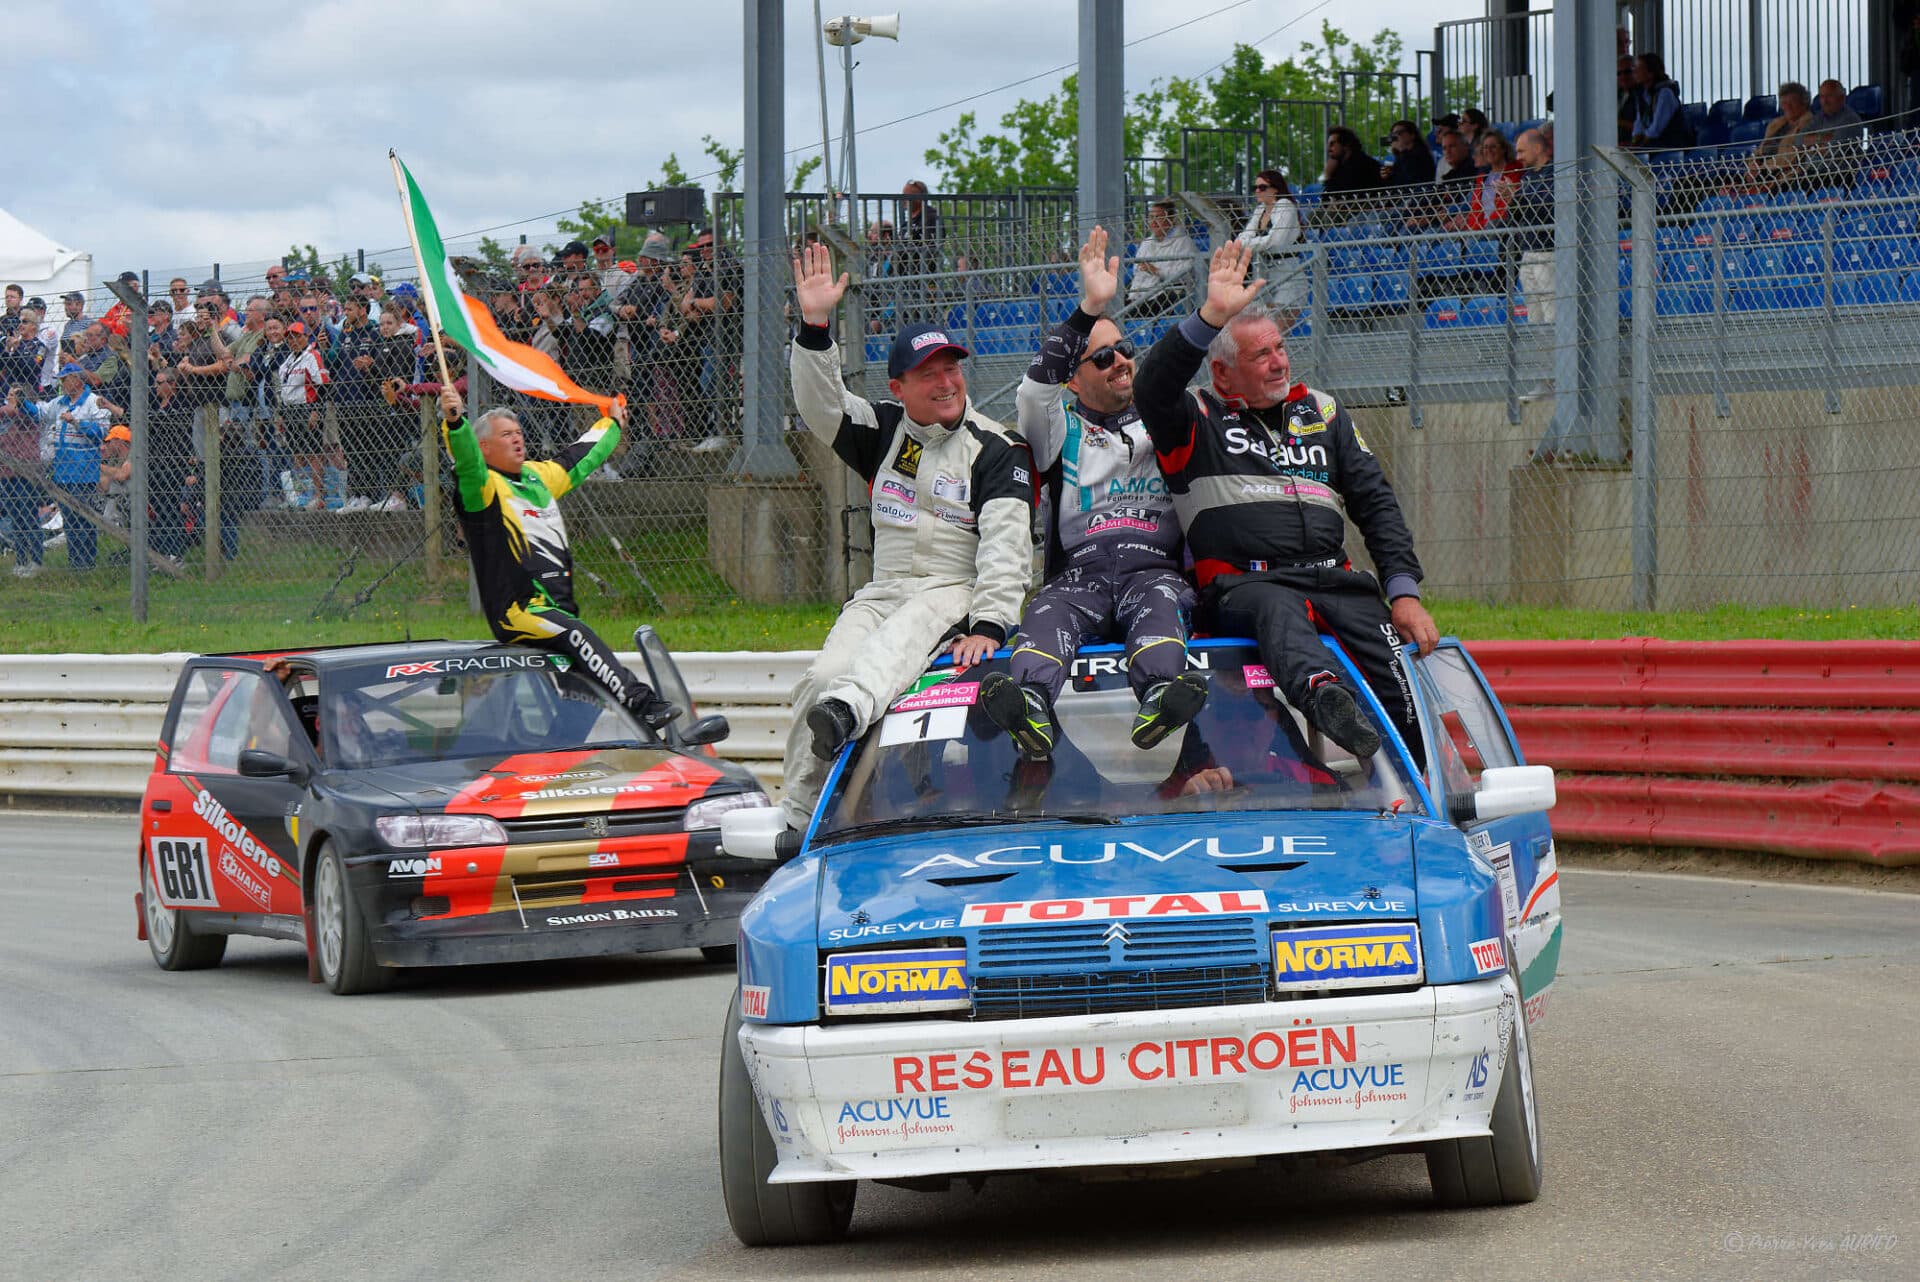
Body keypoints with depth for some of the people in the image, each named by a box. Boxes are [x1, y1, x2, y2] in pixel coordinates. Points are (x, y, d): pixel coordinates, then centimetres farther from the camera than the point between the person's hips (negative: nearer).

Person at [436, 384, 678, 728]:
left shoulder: (539, 476, 21)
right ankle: (642, 705, -40)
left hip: (560, 606, 10)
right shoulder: (483, 487, -4)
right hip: (517, 611, -10)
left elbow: (580, 458, 38)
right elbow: (467, 461, -26)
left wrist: (612, 423, 53)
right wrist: (454, 421, -44)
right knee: (576, 636, -29)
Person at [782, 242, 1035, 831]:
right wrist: (815, 327, -12)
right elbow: (820, 405, 3)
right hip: (883, 591, 5)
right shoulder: (884, 433, 15)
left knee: (897, 641, -38)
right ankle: (799, 816, -22)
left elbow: (1006, 544, -11)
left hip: (957, 592, -5)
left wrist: (988, 626, -25)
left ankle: (847, 713, -68)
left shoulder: (996, 450, -1)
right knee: (824, 676, -22)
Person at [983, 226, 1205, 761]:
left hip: (1157, 570, 0)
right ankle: (1030, 706, -65)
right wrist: (1088, 310, -12)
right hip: (1079, 571, 0)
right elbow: (1035, 393, -1)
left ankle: (1160, 698, -67)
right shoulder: (1062, 431, 19)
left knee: (1157, 602, -37)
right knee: (1049, 613, -35)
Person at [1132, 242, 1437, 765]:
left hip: (1336, 583, 4)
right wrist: (1211, 318, -24)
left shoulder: (1322, 413, 24)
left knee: (1404, 703, -23)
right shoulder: (1199, 424, 11)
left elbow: (1376, 504, 22)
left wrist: (1404, 592, 8)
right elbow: (1154, 386, -11)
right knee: (1278, 608, -42)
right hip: (1244, 584, -4)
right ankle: (1321, 693, -71)